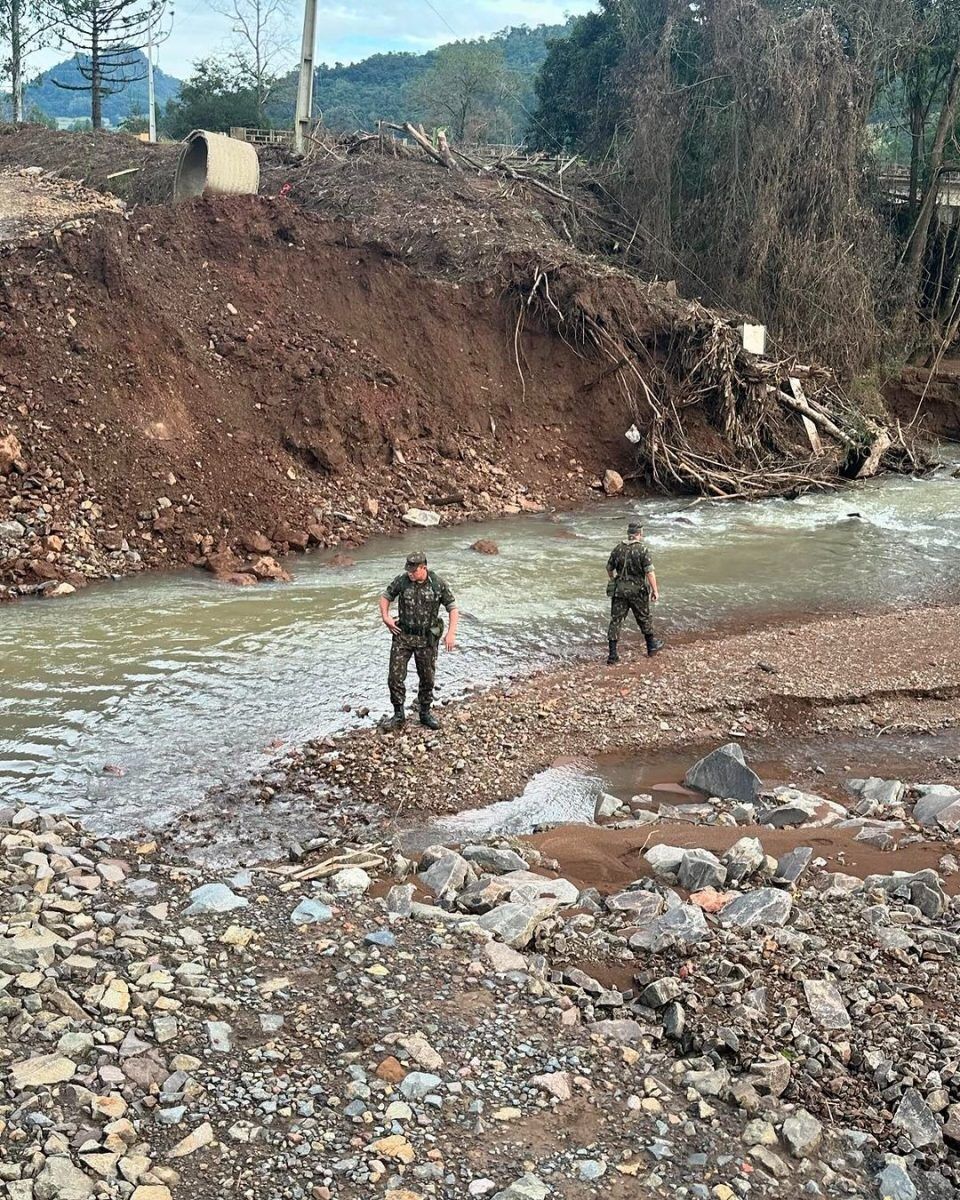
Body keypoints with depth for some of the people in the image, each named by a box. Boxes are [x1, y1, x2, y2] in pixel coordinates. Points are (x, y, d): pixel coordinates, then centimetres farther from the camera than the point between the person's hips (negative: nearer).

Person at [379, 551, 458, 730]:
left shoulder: (438, 584, -10)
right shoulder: (401, 581, -8)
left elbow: (453, 608, -4)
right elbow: (385, 596, 8)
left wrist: (451, 633, -14)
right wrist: (385, 616, -8)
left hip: (427, 639, 0)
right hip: (403, 636, 0)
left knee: (427, 678, 10)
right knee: (395, 676, -4)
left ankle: (425, 713, 28)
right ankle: (399, 714, 12)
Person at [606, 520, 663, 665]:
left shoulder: (618, 549, 1)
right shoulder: (642, 549, -13)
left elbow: (609, 568, 12)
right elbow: (650, 572, -17)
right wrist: (655, 590, -11)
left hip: (619, 589, 3)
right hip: (637, 590, -3)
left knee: (616, 620, 3)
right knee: (644, 618, 16)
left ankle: (612, 655, -1)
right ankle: (652, 646, 33)